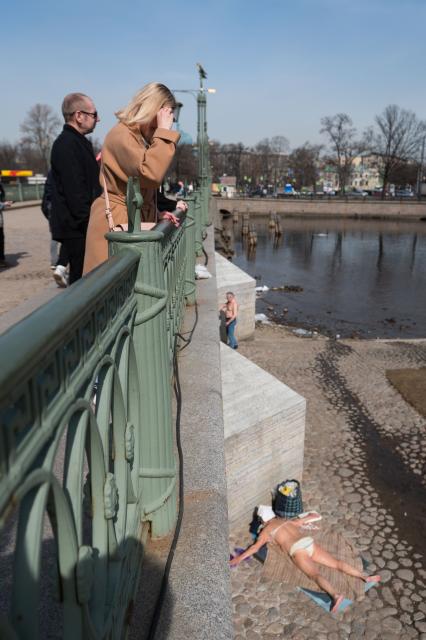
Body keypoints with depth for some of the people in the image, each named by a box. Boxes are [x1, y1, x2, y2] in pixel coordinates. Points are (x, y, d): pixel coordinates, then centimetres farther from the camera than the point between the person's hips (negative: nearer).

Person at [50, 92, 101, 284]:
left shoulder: (78, 142, 19)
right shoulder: (66, 144, -13)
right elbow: (75, 191, -20)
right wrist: (88, 222, -18)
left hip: (83, 226, 10)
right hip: (77, 227, -10)